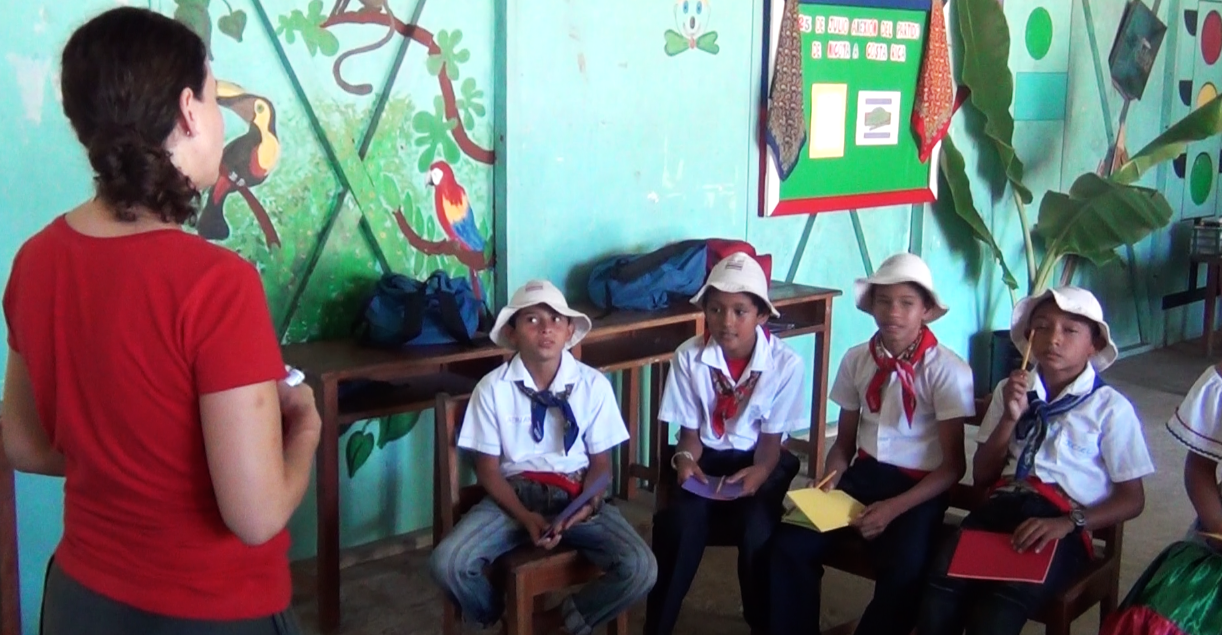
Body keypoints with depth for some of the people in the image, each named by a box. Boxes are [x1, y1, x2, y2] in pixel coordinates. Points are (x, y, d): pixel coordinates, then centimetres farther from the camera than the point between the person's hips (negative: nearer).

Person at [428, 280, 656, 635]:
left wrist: (585, 508, -18)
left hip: (574, 496, 1)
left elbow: (600, 463, 2)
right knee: (446, 564, -26)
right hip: (514, 495, 0)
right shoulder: (493, 388, -6)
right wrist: (525, 517, -17)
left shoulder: (593, 384, -4)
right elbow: (488, 468, -2)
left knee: (641, 569, -24)